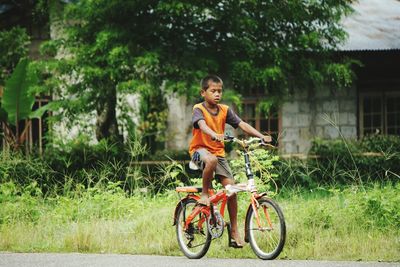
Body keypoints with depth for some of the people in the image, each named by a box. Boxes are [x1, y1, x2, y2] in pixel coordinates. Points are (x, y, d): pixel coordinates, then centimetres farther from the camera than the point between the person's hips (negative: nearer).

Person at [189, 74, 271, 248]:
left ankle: (234, 231, 3)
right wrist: (214, 135, -52)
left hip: (218, 152, 5)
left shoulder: (225, 110, 3)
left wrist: (261, 136, -21)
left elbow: (242, 124, -7)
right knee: (211, 160, -41)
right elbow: (202, 125, -31)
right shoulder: (199, 109, -10)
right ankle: (204, 194, -17)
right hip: (200, 149, -5)